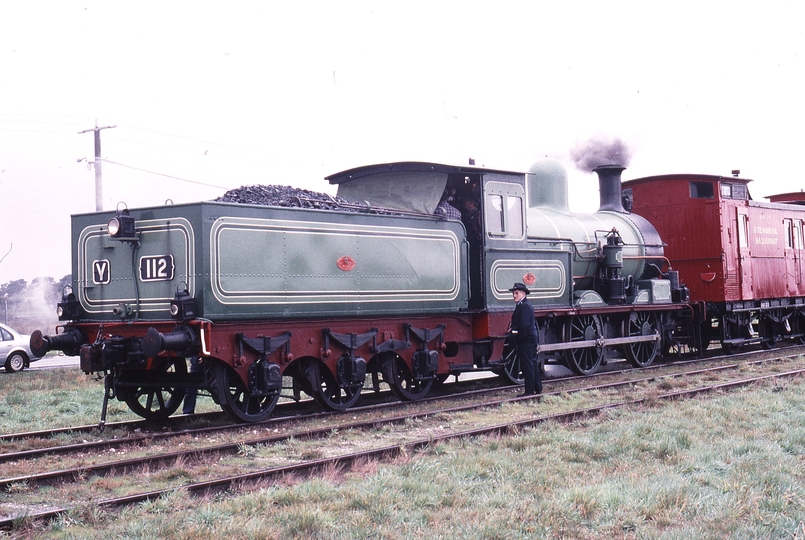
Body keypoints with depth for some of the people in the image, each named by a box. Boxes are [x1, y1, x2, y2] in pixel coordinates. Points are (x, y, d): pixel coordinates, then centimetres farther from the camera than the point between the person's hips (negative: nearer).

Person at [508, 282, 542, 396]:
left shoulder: (525, 306, -16)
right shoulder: (522, 305, 16)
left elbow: (524, 325, -23)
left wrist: (518, 337, -17)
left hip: (526, 340, -11)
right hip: (531, 340, 11)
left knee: (527, 365, -6)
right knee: (532, 364, 15)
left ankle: (529, 391, -2)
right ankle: (538, 388, 22)